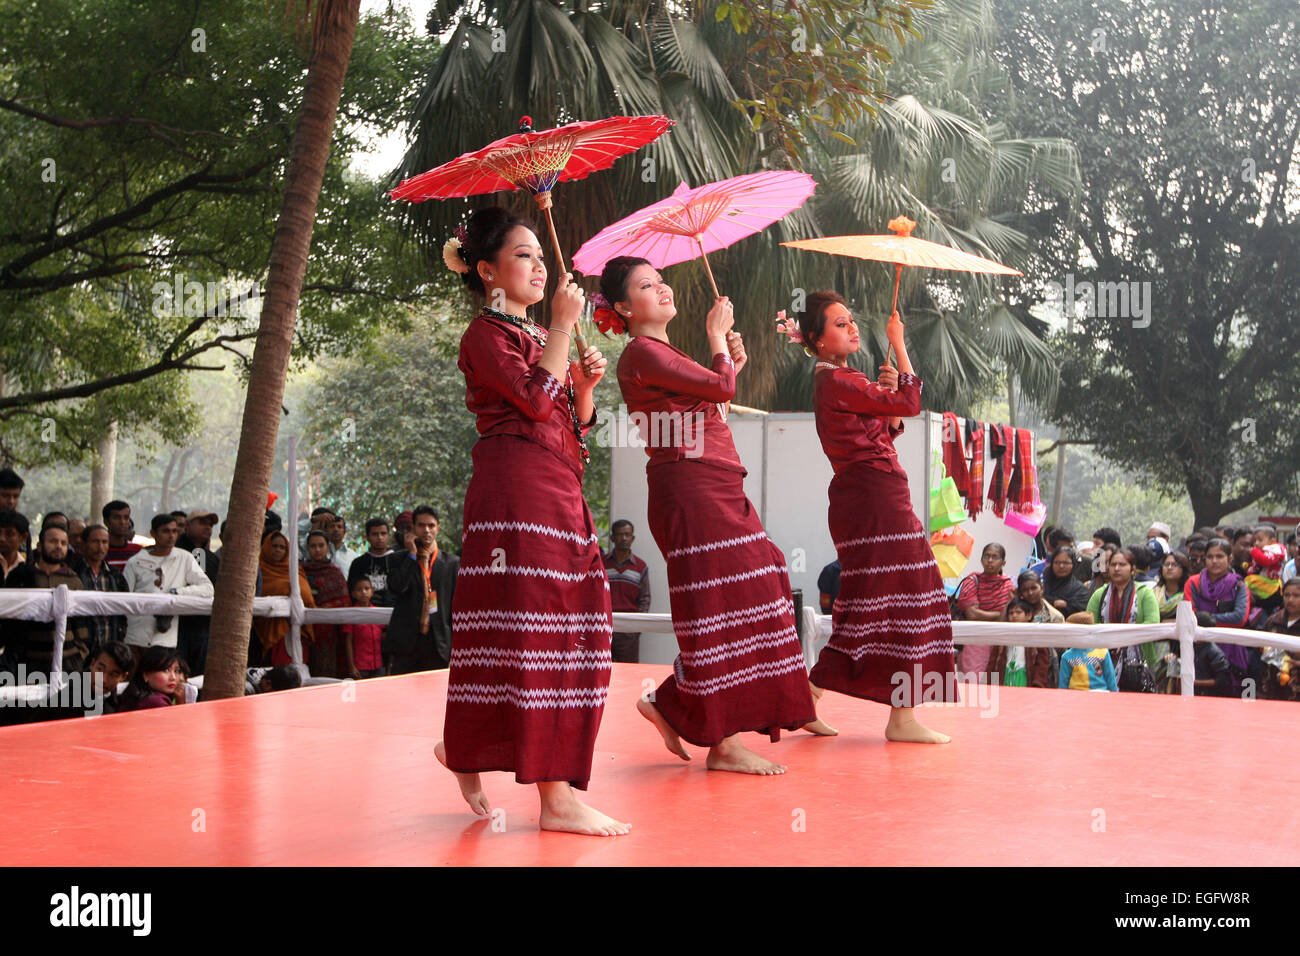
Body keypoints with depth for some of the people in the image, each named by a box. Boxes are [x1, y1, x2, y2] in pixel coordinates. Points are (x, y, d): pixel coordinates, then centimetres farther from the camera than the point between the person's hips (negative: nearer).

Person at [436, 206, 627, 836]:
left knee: (563, 633, 8)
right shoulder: (486, 334, -2)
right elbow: (535, 400, -17)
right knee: (531, 631, -11)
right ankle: (556, 797, -11)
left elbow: (574, 427, 23)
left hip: (559, 494, 9)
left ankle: (465, 751, 22)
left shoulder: (539, 337, 24)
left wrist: (585, 387, 4)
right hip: (516, 492, -9)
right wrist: (563, 327, -10)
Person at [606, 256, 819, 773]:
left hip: (719, 492, 10)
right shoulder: (641, 354, -8)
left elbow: (708, 403, 21)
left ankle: (671, 704, 18)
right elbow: (720, 387, -13)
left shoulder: (665, 353, 22)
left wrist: (730, 362, 14)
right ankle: (725, 742, -3)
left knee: (740, 605, 10)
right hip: (690, 490, -10)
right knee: (719, 610, -8)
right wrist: (718, 337, 4)